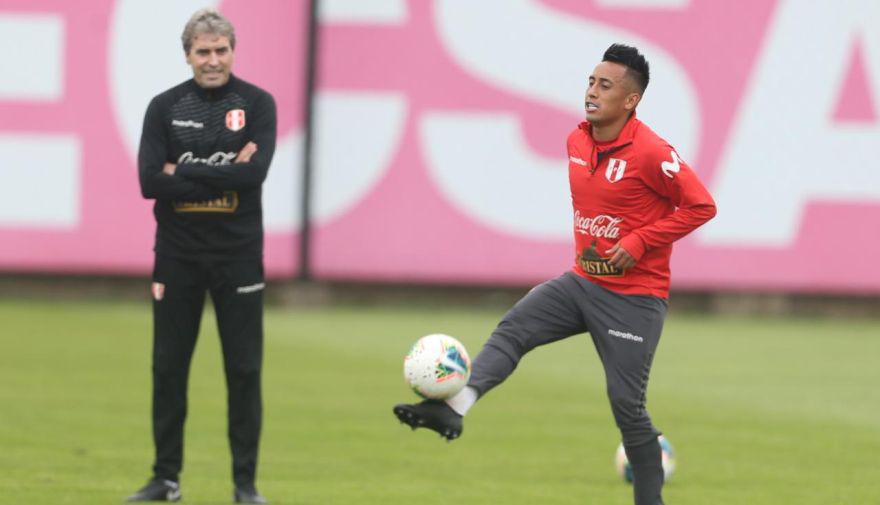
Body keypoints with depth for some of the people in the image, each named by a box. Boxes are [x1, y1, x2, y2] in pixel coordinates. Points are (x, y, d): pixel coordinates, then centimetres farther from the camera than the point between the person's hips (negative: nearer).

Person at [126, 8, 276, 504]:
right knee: (168, 368, 5)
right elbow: (151, 181, -9)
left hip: (238, 255, -2)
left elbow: (255, 172, -16)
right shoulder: (165, 107, 3)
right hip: (177, 254, 2)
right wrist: (224, 175, -14)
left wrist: (184, 173, -14)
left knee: (244, 369, 0)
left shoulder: (257, 103, -1)